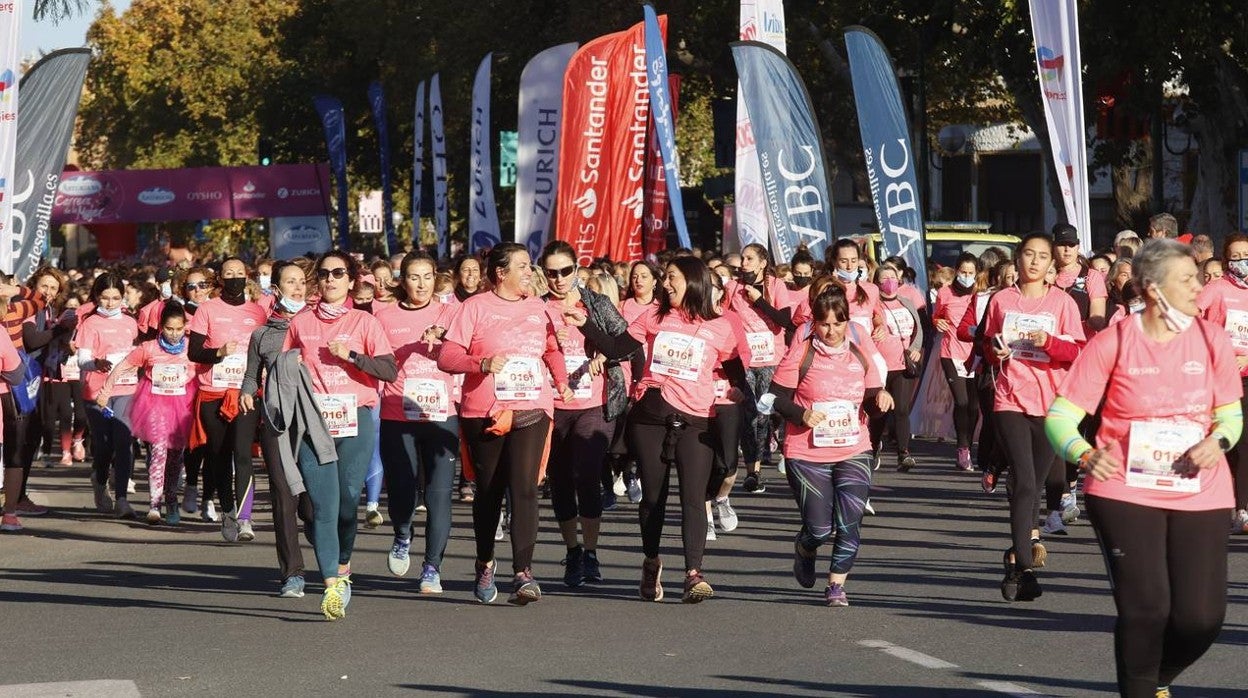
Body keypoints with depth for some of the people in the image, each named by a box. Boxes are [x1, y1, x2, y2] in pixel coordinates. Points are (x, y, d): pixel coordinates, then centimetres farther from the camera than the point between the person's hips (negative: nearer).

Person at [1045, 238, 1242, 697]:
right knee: (1145, 608, -9)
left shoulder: (1211, 340, 2)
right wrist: (1085, 455, -25)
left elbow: (1231, 413, 12)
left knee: (1202, 617, -1)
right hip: (1127, 491, -3)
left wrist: (1218, 440, -10)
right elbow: (1061, 415, -5)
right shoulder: (1113, 343, -6)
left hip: (1201, 495, 3)